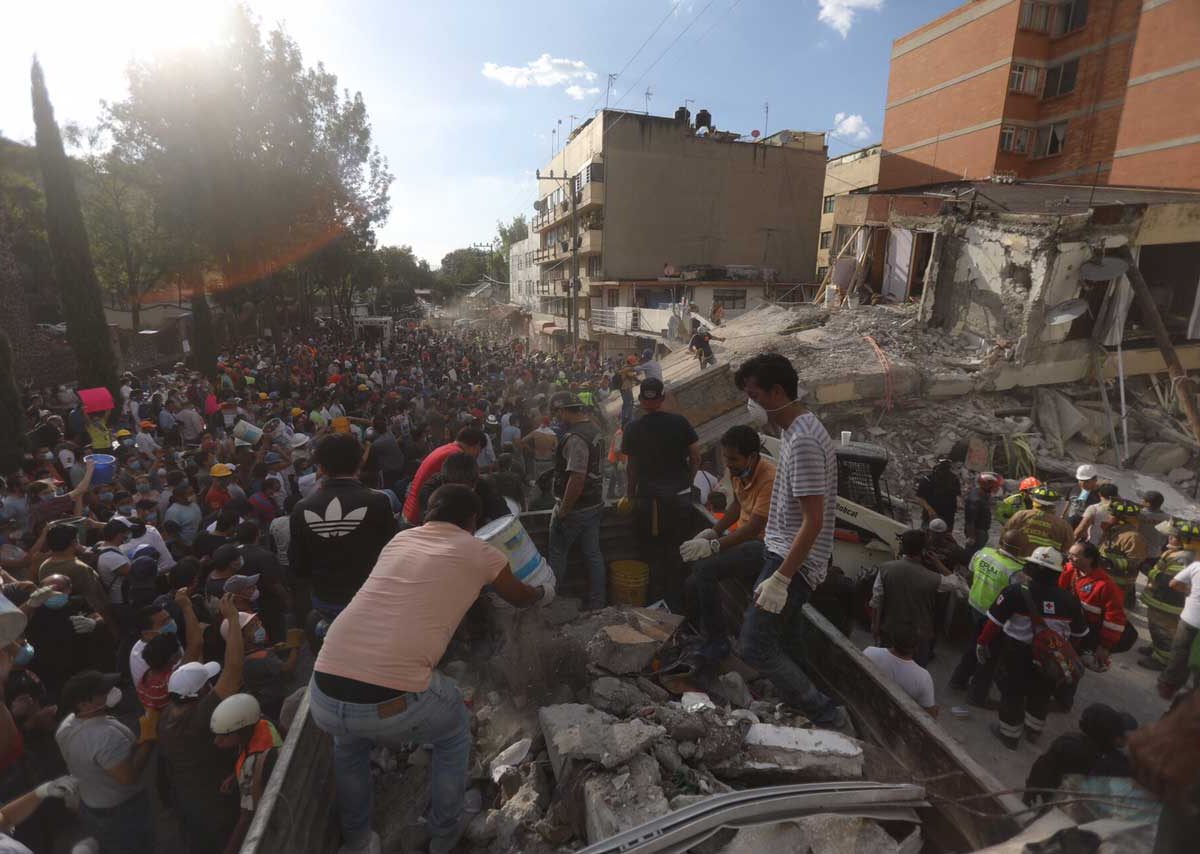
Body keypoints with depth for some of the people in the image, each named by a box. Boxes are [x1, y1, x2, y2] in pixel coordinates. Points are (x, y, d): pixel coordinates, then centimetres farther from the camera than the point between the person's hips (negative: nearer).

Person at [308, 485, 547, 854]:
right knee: (454, 731, 29)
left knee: (348, 738, 40)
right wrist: (540, 592, 49)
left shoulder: (399, 539, 18)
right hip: (394, 705, -4)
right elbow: (521, 598, 26)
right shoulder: (478, 552, 6)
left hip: (323, 696, 5)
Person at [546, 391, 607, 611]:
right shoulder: (595, 430, 5)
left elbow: (577, 479, -29)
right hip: (594, 503, 8)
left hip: (575, 508, -8)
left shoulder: (575, 438, -25)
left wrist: (562, 511, -20)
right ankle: (597, 603, 26)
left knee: (557, 554, 11)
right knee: (593, 554, 15)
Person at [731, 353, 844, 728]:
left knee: (755, 647, -9)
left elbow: (814, 521, -25)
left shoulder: (804, 440, -24)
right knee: (784, 644, 19)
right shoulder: (795, 428, 9)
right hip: (784, 554, 10)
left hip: (794, 561, -10)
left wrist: (780, 578, -25)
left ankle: (827, 715, 6)